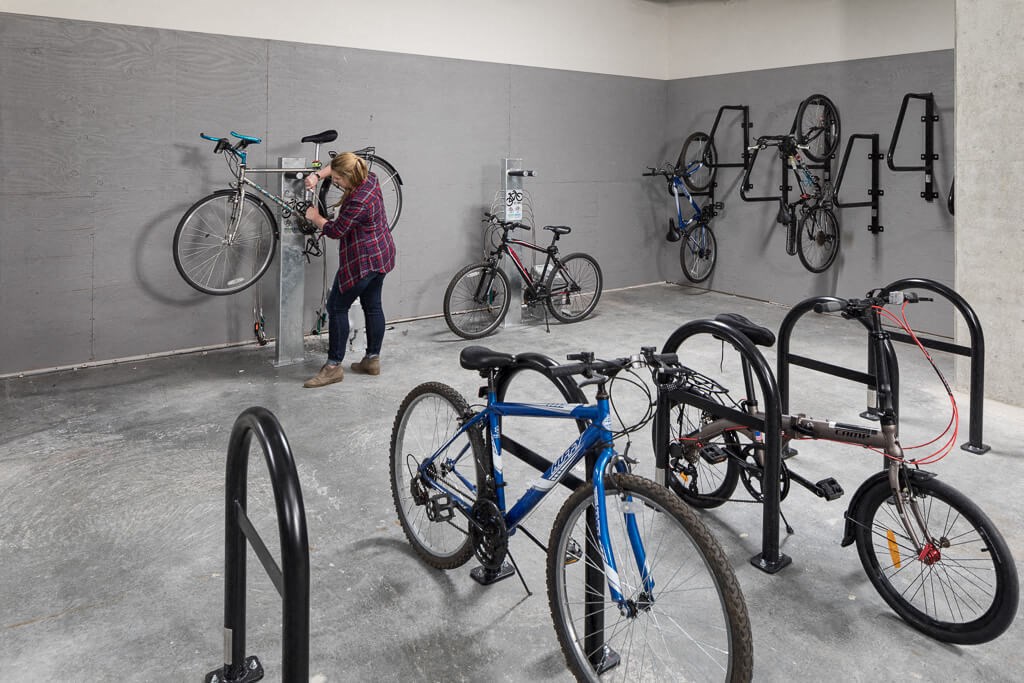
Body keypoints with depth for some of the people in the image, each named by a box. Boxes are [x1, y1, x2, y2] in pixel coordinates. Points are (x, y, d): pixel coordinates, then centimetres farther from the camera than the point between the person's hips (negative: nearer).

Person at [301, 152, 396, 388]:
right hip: (381, 255, 10)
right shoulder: (368, 178, 0)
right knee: (373, 306, 15)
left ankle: (333, 366, 2)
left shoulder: (358, 202, -27)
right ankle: (373, 359, 23)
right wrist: (317, 175, 2)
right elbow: (336, 167, 17)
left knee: (337, 307, -2)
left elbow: (335, 231, -16)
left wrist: (315, 217, 1)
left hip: (362, 261, -10)